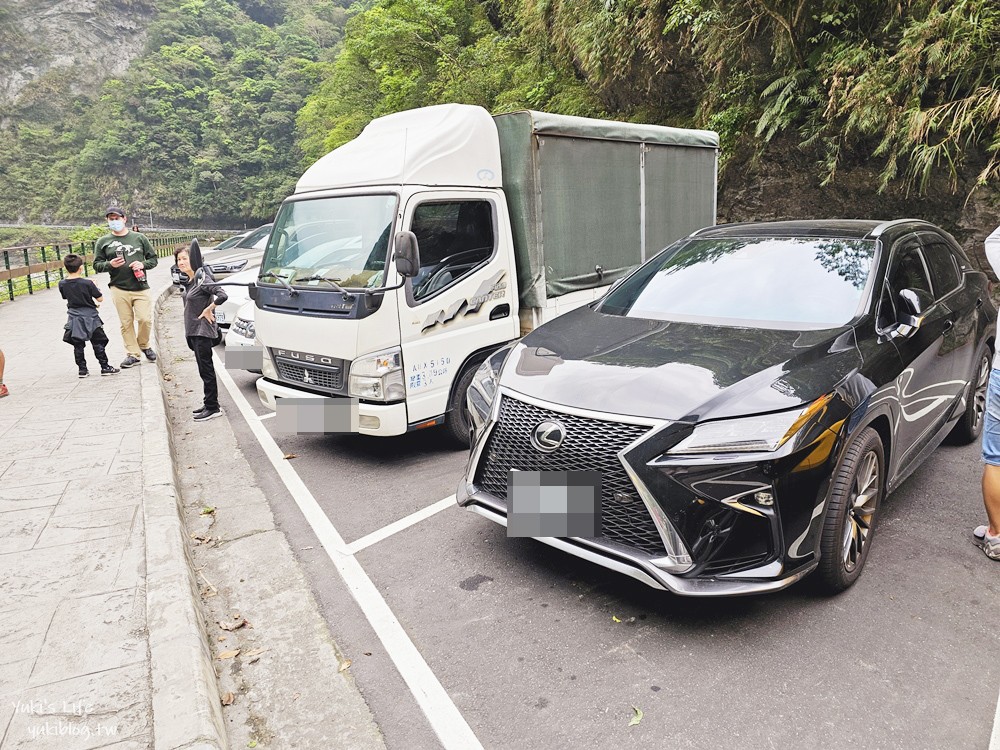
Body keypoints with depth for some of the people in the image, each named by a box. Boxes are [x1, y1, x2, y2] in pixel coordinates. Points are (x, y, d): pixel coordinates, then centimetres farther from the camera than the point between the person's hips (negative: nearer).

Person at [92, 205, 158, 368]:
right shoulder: (103, 242, 9)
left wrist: (143, 264, -8)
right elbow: (97, 265, 10)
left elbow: (153, 259, 12)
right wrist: (110, 265, -11)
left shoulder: (139, 238, 10)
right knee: (126, 323, 1)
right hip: (119, 289, 0)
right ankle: (132, 354, 10)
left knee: (145, 319, -8)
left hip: (141, 288, 0)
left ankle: (143, 345, 19)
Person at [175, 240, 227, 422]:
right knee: (204, 370, 14)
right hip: (194, 331, 9)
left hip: (202, 330, -9)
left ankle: (213, 408, 1)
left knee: (206, 370, -5)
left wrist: (208, 310, -18)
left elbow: (222, 295, -27)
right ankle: (209, 405, 21)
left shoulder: (202, 279, -14)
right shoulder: (189, 282, 13)